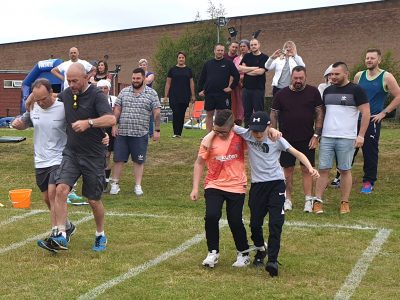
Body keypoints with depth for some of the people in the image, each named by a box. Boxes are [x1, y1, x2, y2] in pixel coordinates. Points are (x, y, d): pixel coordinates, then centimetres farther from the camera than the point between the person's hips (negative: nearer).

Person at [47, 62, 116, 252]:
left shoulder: (96, 95, -13)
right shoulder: (66, 94, 5)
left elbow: (111, 119, -28)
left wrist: (88, 123, -39)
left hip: (94, 156, -4)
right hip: (71, 153, 4)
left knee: (94, 200, 7)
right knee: (61, 189, -17)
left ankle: (101, 236, 30)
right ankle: (61, 236, -12)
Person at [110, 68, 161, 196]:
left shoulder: (152, 94, 1)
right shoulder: (124, 92, 7)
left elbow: (157, 113, -1)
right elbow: (117, 109, 9)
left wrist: (157, 130, -5)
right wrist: (114, 125, 2)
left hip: (140, 134, -2)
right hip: (122, 133, 2)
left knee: (139, 161, 6)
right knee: (118, 159, 5)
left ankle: (138, 186, 14)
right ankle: (115, 184, 14)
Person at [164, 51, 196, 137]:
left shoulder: (188, 70, 9)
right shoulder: (172, 70, 5)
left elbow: (191, 83, 11)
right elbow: (168, 83, 6)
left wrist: (193, 95, 6)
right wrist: (166, 95, 0)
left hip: (185, 96, 2)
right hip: (174, 97, -2)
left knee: (182, 115, 4)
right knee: (175, 114, -10)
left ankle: (179, 133, 10)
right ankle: (175, 133, -7)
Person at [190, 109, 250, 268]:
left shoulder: (240, 137, -6)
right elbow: (199, 163, 1)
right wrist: (195, 188, -2)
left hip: (236, 186, 0)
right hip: (214, 185, 0)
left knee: (235, 221, 1)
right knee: (211, 216, -16)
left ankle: (244, 254, 25)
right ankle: (213, 253, 4)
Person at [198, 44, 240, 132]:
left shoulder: (228, 63, 2)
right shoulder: (208, 64, 11)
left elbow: (236, 76, 1)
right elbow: (202, 78, 15)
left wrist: (231, 87, -4)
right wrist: (200, 90, 7)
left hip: (222, 94, -3)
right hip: (209, 94, 3)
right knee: (209, 114, 6)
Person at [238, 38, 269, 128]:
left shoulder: (264, 58, -1)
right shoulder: (247, 56, 11)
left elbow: (261, 71, -13)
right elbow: (240, 68, -2)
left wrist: (247, 70, -3)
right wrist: (255, 68, -8)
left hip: (259, 88, -4)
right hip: (247, 87, 4)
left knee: (259, 111, -1)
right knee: (247, 111, 8)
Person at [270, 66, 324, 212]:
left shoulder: (313, 92, -1)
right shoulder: (281, 94, 0)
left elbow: (319, 114, 1)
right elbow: (273, 115, 5)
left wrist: (316, 135, -5)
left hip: (307, 139, -1)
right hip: (287, 139, 1)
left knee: (307, 169, 1)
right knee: (288, 169, 6)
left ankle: (308, 200, 6)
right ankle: (288, 199, 16)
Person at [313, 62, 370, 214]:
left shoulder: (355, 90, -4)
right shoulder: (328, 90, 12)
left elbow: (366, 113, -6)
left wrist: (361, 135, -12)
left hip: (347, 138, -4)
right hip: (326, 137, 4)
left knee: (345, 170, 4)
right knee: (323, 169, 2)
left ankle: (345, 202, 13)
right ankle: (317, 201, 6)